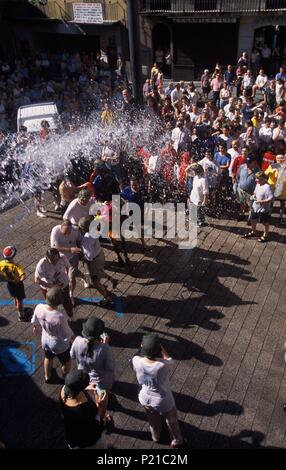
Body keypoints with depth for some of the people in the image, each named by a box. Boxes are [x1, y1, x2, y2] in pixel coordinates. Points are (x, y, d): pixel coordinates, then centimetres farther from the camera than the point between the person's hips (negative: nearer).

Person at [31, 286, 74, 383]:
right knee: (66, 361, 28)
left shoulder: (39, 307, -26)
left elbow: (35, 321, -2)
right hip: (60, 345, -5)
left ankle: (47, 377, 61)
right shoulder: (60, 317, -41)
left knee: (48, 358, 36)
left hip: (45, 341, 5)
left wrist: (35, 327, 20)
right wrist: (72, 336, -3)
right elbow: (67, 334, -26)